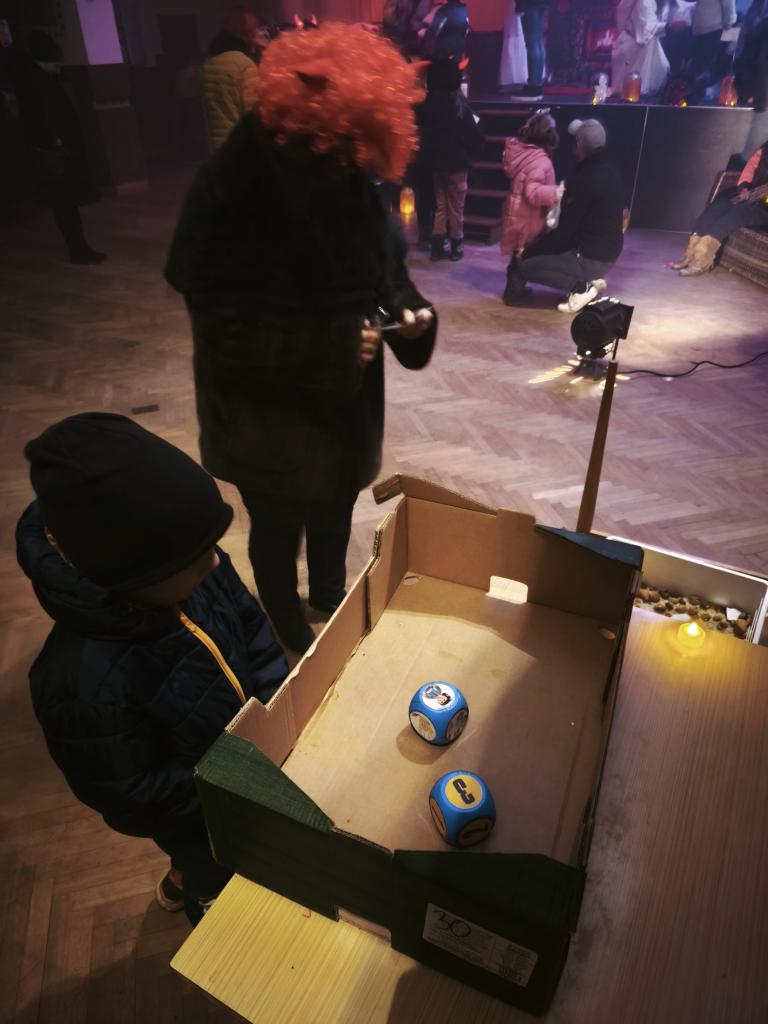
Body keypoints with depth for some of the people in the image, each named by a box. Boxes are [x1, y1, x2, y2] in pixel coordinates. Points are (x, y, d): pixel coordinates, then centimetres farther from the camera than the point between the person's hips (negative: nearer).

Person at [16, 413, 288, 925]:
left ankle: (182, 882, 69)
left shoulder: (196, 573, -25)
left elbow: (251, 629, -7)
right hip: (195, 813, -6)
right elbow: (132, 797, -28)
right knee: (223, 883, 27)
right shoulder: (86, 684, -42)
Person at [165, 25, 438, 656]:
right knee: (278, 524, 14)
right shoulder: (231, 203, -24)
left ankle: (331, 601, 52)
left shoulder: (351, 182, -6)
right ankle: (288, 633, 42)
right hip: (267, 407, -5)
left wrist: (407, 309, -14)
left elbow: (384, 264, 7)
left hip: (345, 398, 6)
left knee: (335, 509, 23)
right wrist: (331, 347, -29)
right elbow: (229, 332, -23)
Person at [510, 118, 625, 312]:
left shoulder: (584, 179, -22)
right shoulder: (608, 169, 7)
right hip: (609, 252, 9)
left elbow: (565, 229, -20)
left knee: (527, 267, -6)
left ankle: (581, 288, -7)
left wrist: (529, 250, -9)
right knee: (546, 246, 26)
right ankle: (591, 279, 14)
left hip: (592, 257, -9)